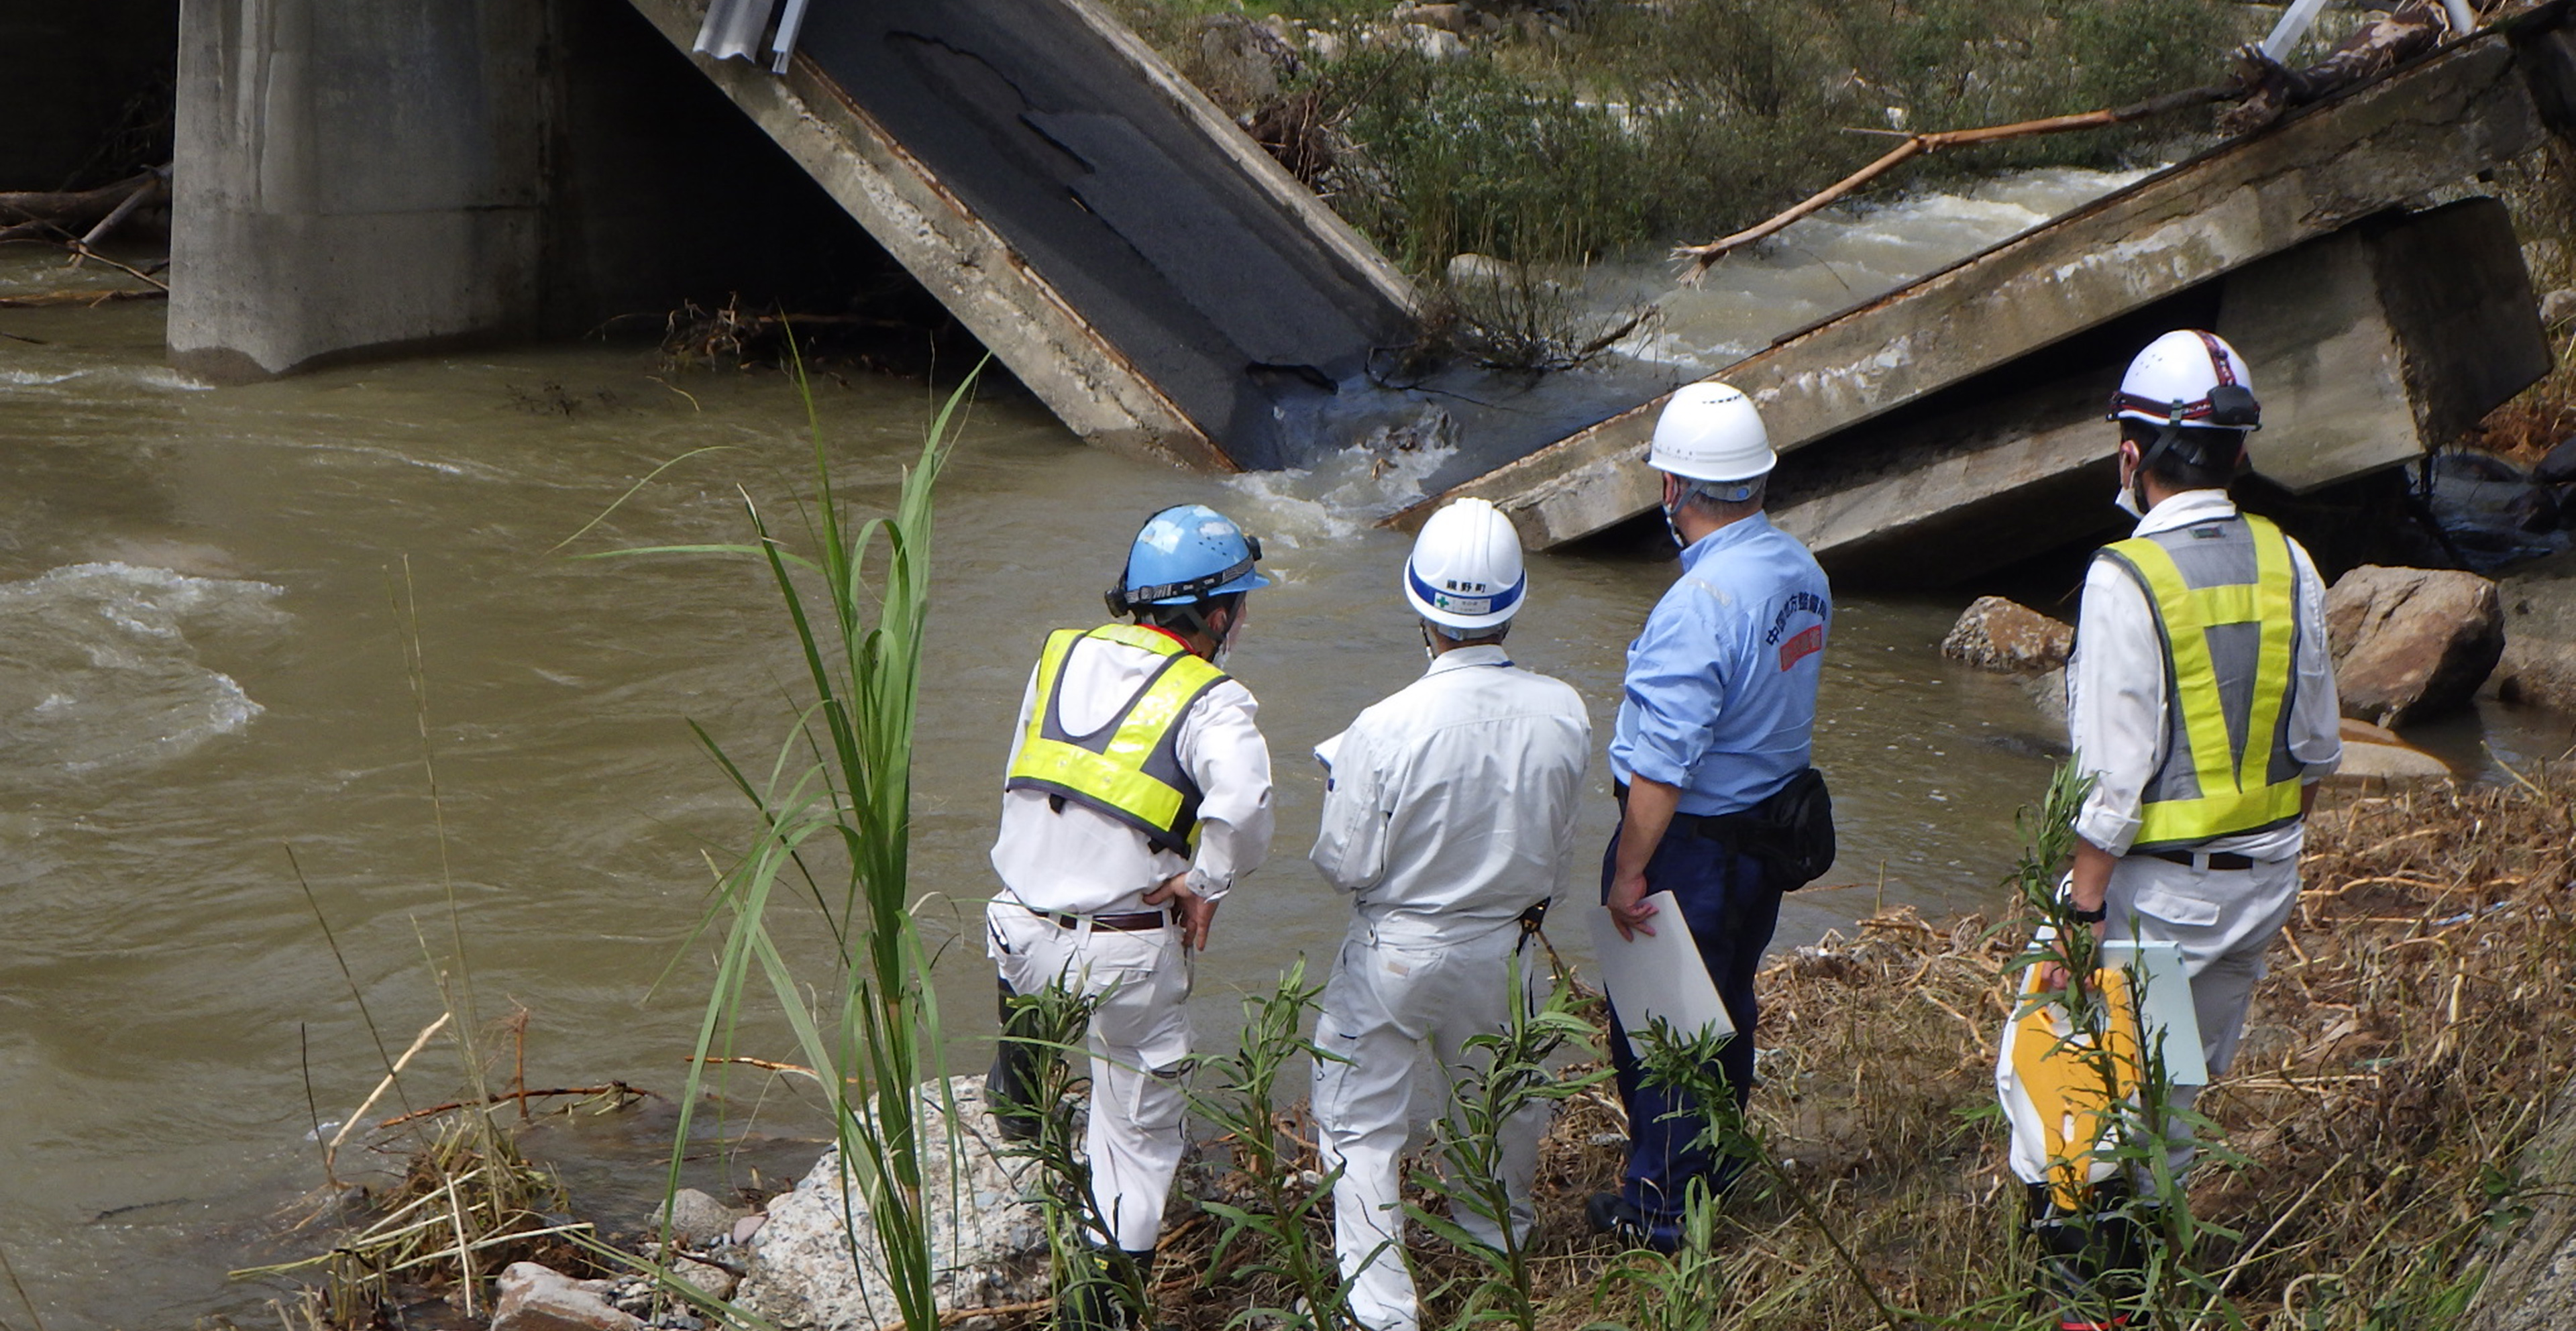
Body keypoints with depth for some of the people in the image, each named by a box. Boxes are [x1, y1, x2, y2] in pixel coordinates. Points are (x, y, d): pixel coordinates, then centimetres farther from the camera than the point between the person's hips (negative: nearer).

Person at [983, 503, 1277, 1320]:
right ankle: (1110, 1284, 13)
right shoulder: (1211, 703, -12)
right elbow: (1243, 804, -31)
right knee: (1138, 1129, 12)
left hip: (1021, 929, 5)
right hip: (1126, 957, -5)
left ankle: (1017, 1093, 53)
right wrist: (1204, 883, -14)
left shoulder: (1063, 656, 5)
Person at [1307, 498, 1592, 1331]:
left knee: (1360, 1122, 11)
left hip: (1398, 951, -4)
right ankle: (1503, 1225, 53)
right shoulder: (1563, 716, -16)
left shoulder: (1387, 728, -29)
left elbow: (1346, 865, -17)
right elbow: (1558, 853, -1)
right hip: (1508, 947, 4)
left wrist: (1341, 781, 1)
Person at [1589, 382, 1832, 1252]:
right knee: (1729, 1001, 24)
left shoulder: (1699, 605, -29)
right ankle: (1713, 1162, 41)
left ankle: (1658, 1205, 18)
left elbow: (1663, 767, -27)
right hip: (1774, 820, 8)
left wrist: (1628, 873, -18)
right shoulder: (1803, 570, -2)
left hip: (1692, 842, -8)